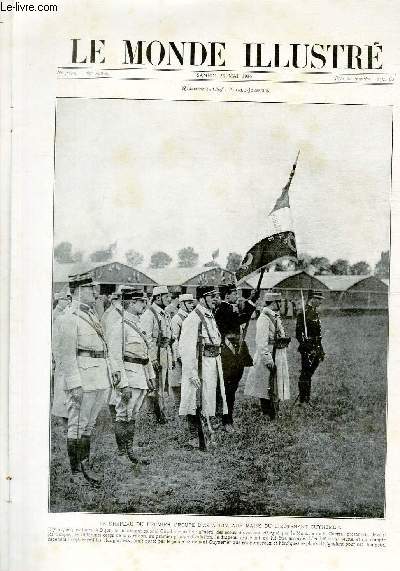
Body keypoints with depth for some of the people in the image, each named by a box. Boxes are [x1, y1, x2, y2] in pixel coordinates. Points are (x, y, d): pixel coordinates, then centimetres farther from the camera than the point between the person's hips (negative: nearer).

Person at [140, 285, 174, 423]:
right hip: (156, 353, -8)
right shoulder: (149, 314, -10)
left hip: (167, 353, 8)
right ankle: (160, 415, 5)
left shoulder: (165, 314, 17)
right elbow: (147, 338, -15)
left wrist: (172, 357, 19)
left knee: (164, 385, 11)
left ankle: (159, 413, 20)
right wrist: (153, 359, -19)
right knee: (157, 387, -3)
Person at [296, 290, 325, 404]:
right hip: (308, 350, -9)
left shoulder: (315, 313, 15)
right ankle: (302, 400, 1)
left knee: (308, 374, 15)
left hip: (315, 350, 9)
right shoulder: (304, 313, -14)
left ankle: (307, 400, 22)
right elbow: (299, 333, -18)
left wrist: (321, 350, 22)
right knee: (305, 374, -4)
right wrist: (305, 346, -23)